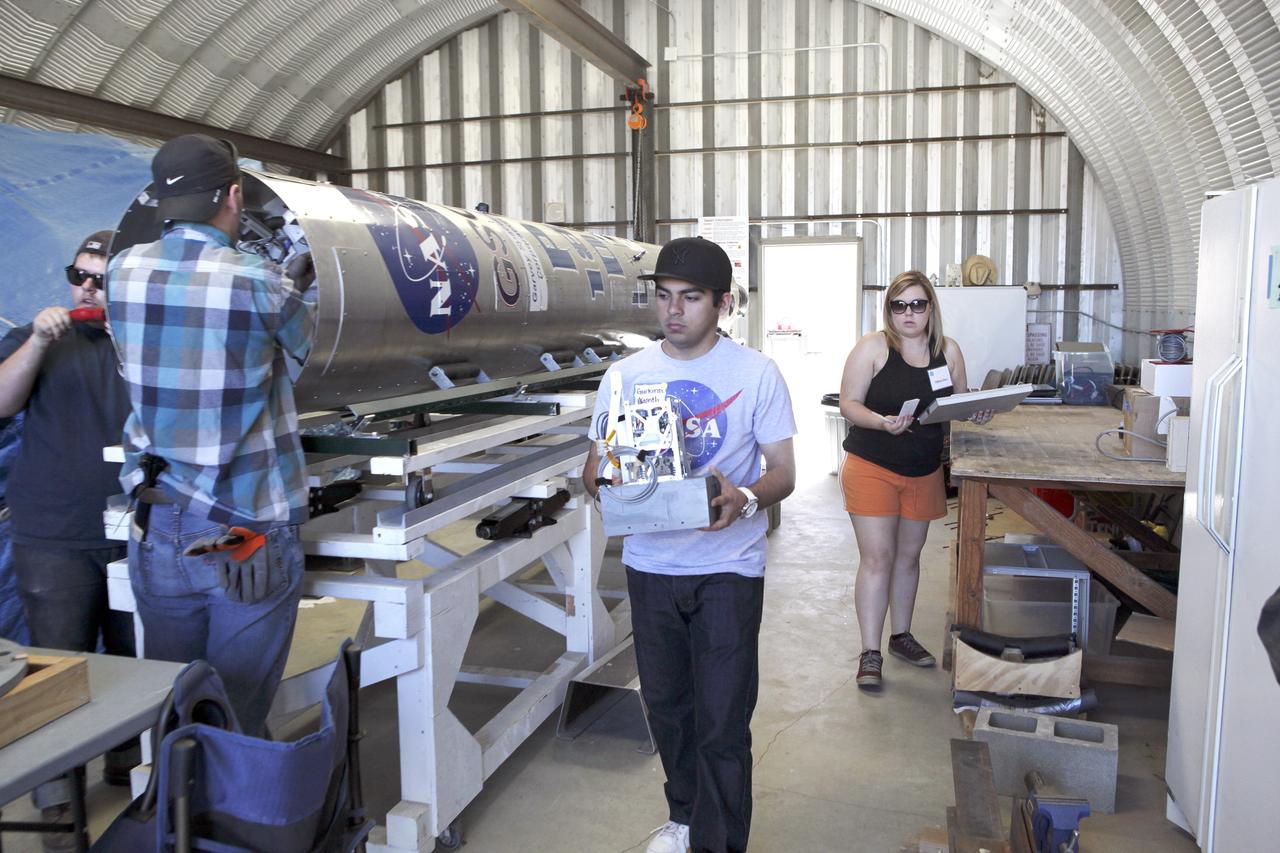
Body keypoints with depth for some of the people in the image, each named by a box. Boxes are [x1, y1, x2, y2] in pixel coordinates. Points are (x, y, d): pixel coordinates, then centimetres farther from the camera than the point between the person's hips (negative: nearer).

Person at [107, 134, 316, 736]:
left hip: (154, 533, 5)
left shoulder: (124, 271, -1)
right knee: (237, 724, 8)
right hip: (248, 538, -4)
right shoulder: (260, 284, -14)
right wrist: (295, 288, 24)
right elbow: (305, 347, 6)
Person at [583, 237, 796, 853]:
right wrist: (605, 483, -18)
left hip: (728, 566, -3)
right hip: (650, 564, 4)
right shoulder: (628, 374, 2)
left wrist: (745, 500, -26)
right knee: (666, 704, 18)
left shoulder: (756, 375, -5)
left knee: (722, 722, -1)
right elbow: (595, 463, 6)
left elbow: (783, 472, -4)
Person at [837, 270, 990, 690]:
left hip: (924, 472, 5)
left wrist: (978, 412, -11)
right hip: (872, 469, -4)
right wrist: (882, 422, -31)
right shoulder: (873, 347, -10)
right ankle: (870, 653, 3)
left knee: (908, 556, 16)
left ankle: (901, 635, 33)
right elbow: (848, 403, -13)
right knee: (877, 558, -5)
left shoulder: (948, 350, 2)